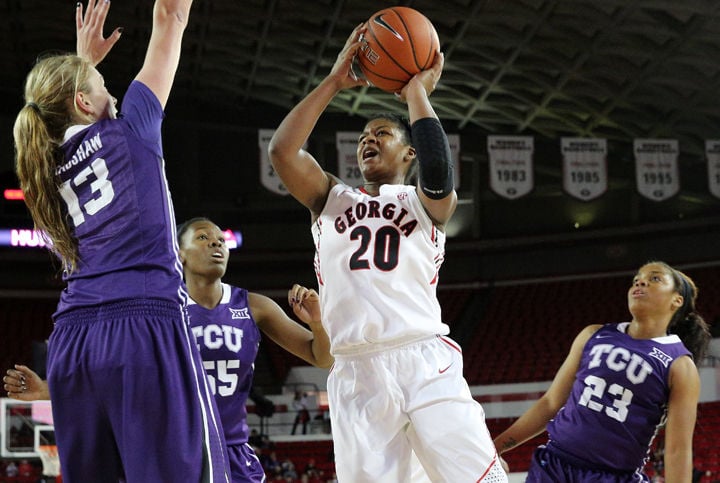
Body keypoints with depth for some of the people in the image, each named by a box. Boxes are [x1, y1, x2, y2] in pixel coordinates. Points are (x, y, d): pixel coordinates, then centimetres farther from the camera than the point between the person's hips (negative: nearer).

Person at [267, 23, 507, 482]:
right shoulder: (331, 198, 22)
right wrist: (335, 81, 8)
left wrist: (417, 92, 1)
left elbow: (437, 172, -11)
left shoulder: (427, 203, 14)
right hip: (355, 375, 2)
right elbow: (281, 149, 5)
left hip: (425, 362, -2)